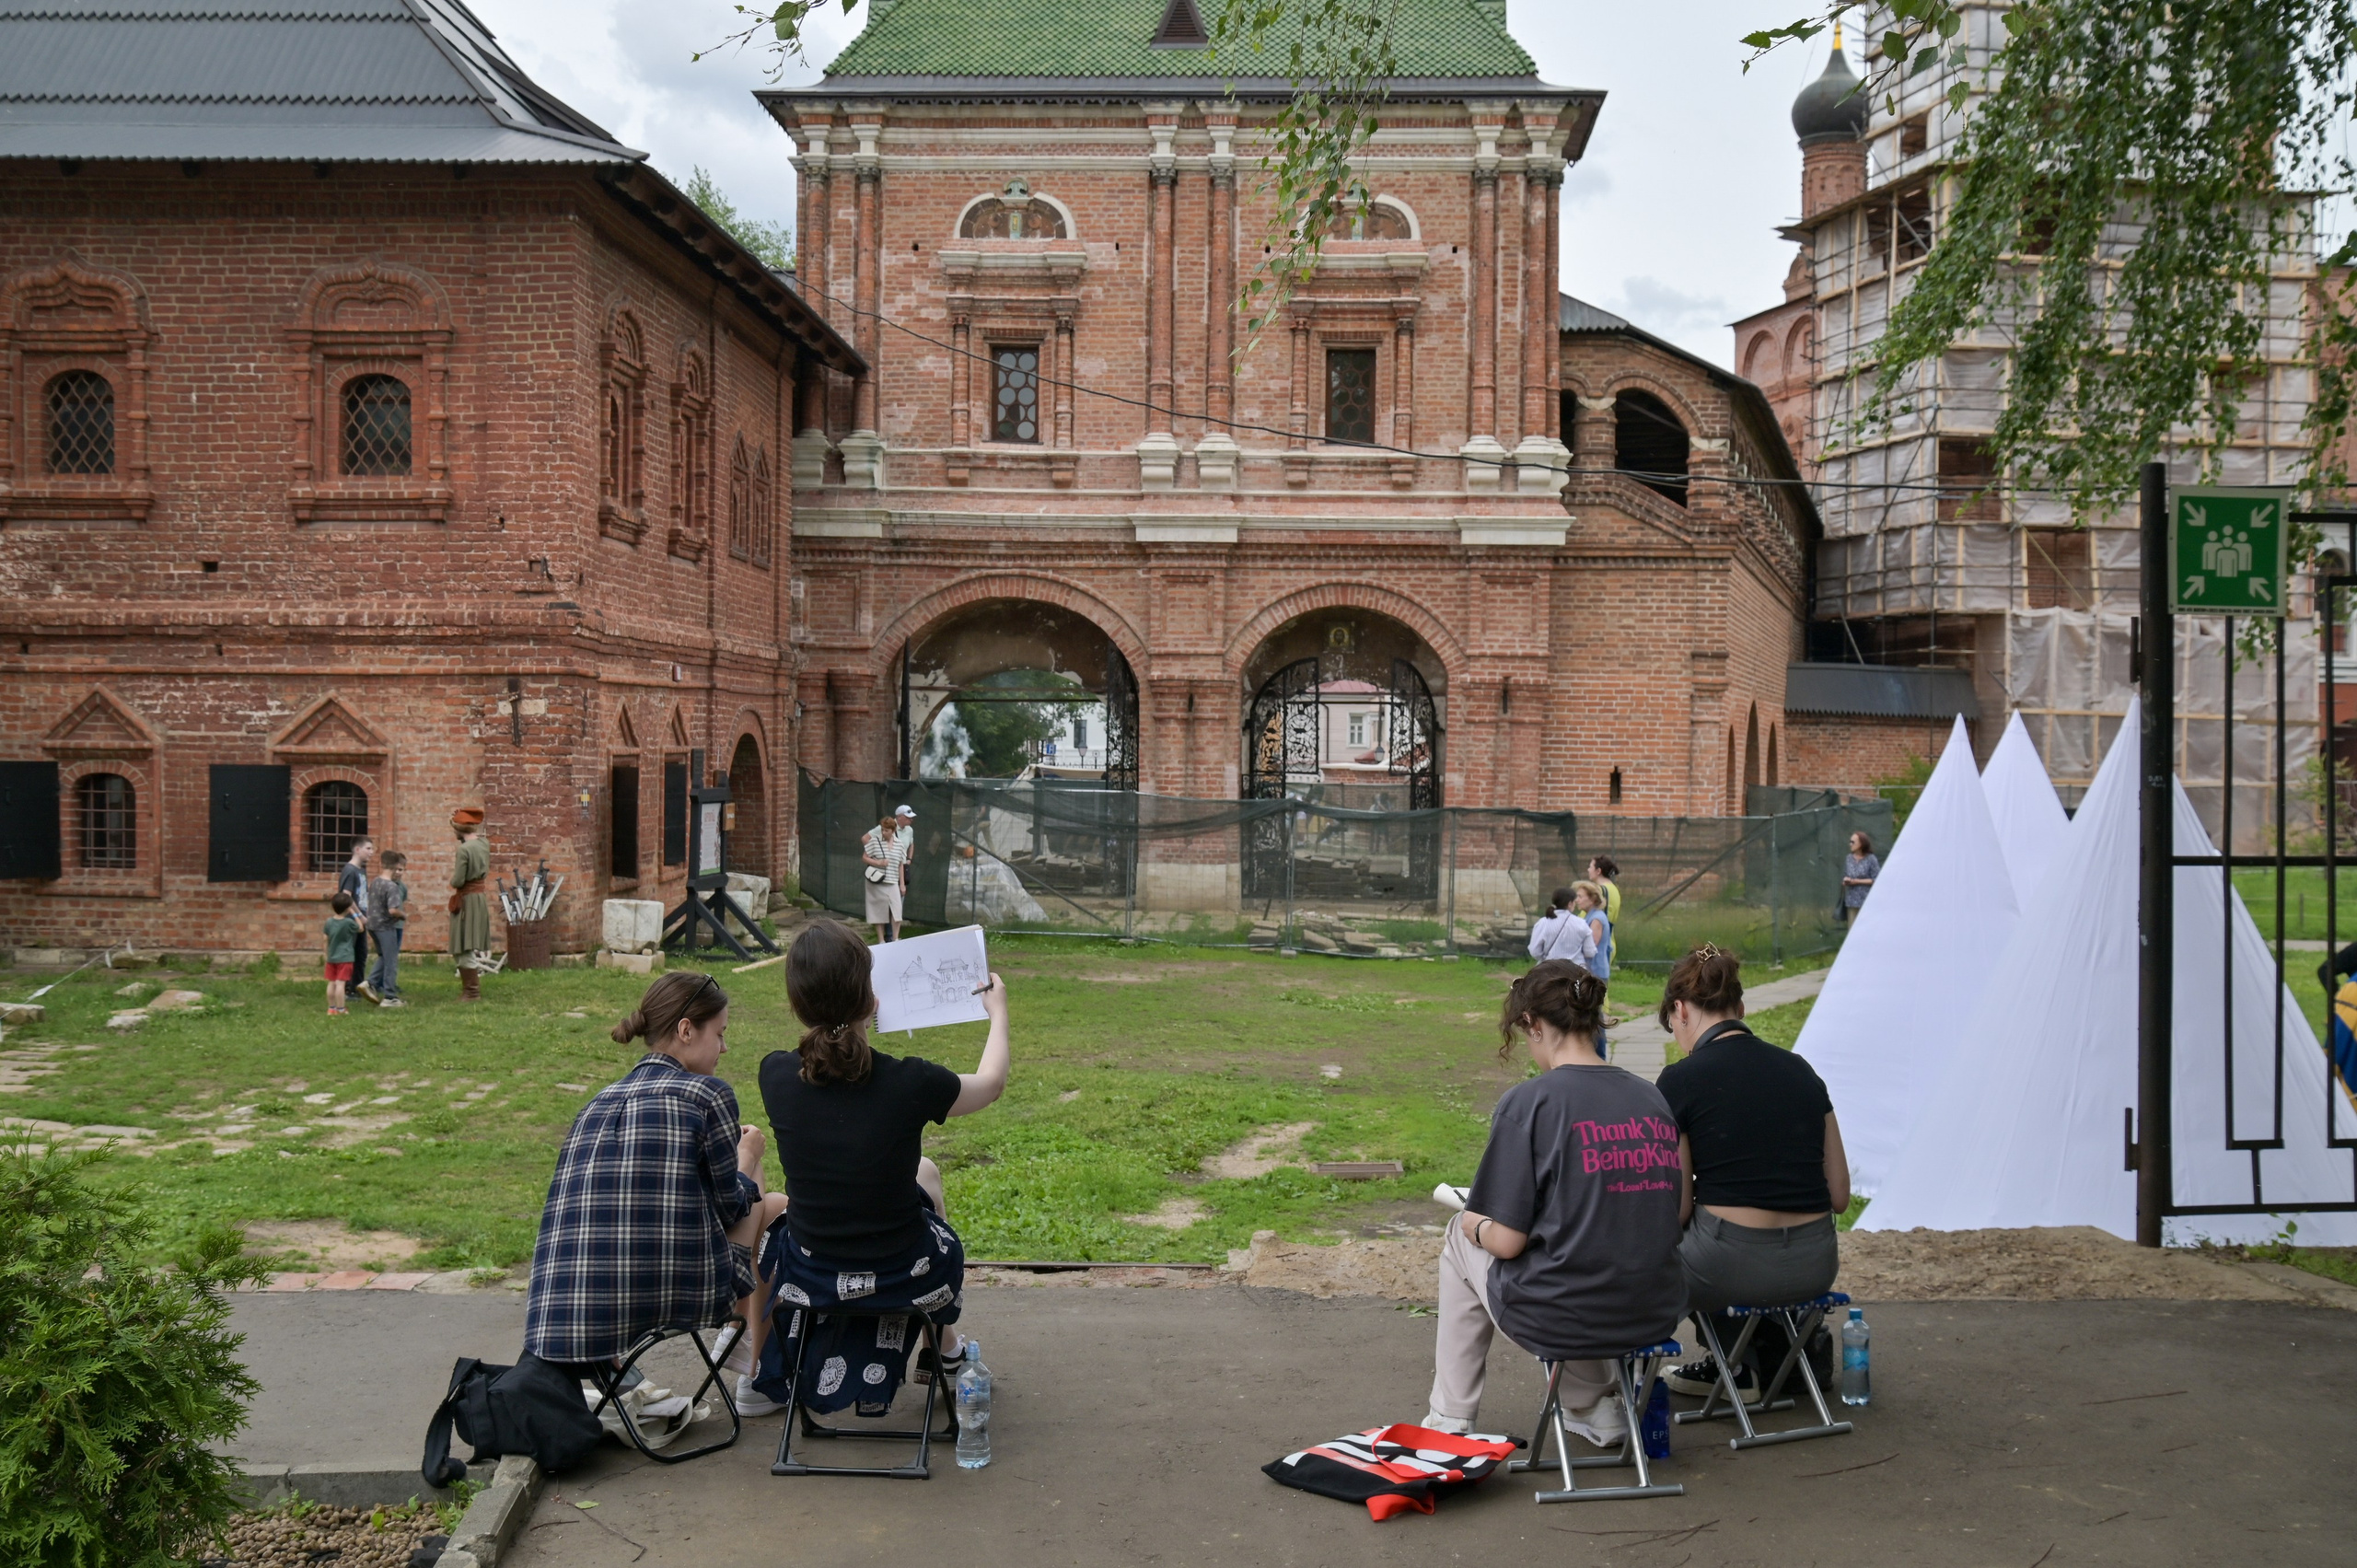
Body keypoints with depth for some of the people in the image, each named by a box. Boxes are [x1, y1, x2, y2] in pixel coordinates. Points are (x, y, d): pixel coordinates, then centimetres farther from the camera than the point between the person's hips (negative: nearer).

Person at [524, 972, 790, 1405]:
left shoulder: (600, 1101, 14)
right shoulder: (708, 1094, -5)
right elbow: (731, 1209, 3)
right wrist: (746, 1157, 23)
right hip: (680, 1289, -7)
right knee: (777, 1208, 22)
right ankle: (759, 1366, 30)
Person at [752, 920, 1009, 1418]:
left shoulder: (776, 1076, -17)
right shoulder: (909, 1083, -24)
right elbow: (991, 1083, -1)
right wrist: (998, 1012, 17)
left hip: (809, 1279, 2)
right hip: (906, 1279, -2)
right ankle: (944, 1349, 50)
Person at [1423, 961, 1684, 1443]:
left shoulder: (1528, 1102, -13)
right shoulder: (1653, 1099, 3)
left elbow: (1509, 1241, -14)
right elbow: (1667, 1218, 12)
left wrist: (1476, 1227, 10)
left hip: (1560, 1321, -5)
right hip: (1656, 1318, 5)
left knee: (1462, 1235, 23)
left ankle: (1450, 1420, 29)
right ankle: (1597, 1404, 26)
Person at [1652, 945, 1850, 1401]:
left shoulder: (1681, 1080, -8)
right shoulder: (1800, 1070, 8)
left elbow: (1676, 1209, -5)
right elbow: (1839, 1195, 10)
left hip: (1732, 1270, -6)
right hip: (1817, 1268, 6)